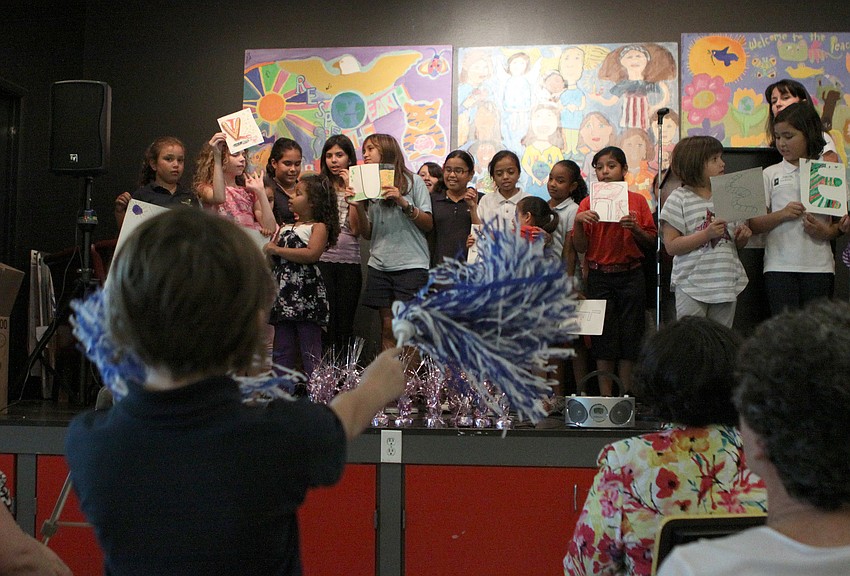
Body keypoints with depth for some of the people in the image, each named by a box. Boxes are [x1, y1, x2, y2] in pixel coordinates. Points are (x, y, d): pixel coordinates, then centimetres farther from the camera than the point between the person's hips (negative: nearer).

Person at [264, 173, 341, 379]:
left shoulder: (319, 227, -1)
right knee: (282, 351, 9)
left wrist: (277, 250, -13)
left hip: (306, 294, -7)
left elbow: (312, 254, -19)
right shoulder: (286, 227, 19)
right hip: (283, 292, 7)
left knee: (311, 351, -3)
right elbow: (268, 253, 16)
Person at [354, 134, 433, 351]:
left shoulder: (412, 181, 3)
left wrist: (403, 202, -14)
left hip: (411, 265, -4)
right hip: (380, 265, 4)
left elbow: (429, 224, -2)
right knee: (388, 329, 4)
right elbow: (368, 234, 13)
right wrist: (359, 207, -3)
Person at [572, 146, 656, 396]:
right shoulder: (587, 204, 5)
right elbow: (580, 248, 2)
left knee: (630, 335, 2)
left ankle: (627, 395, 12)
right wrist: (578, 222, -14)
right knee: (603, 337, 2)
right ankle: (605, 397, 8)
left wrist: (634, 228, -14)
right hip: (599, 276, 0)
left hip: (631, 275, 0)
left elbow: (651, 242, 4)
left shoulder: (637, 201, 4)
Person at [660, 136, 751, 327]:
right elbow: (671, 246, -10)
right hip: (692, 285, -5)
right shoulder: (680, 199, -3)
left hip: (727, 283, 5)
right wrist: (707, 234, -18)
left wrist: (743, 235, -3)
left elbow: (738, 244, 20)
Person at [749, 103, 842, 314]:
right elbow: (753, 224, 4)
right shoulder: (771, 174, 8)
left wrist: (826, 232, -10)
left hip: (818, 265, 0)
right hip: (780, 265, 0)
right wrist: (782, 214, -13)